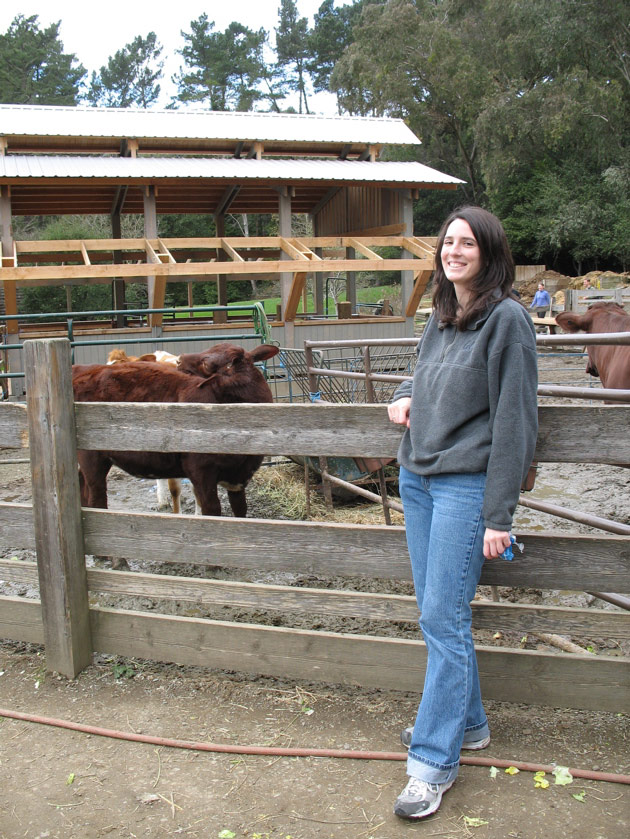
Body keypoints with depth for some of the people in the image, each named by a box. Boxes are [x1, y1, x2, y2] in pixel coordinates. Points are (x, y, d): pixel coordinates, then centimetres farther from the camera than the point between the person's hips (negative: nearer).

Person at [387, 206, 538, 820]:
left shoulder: (507, 318, -9)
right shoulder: (439, 318, 12)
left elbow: (514, 422, -12)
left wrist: (499, 516, -14)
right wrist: (406, 395, 7)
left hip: (466, 484, -7)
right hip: (416, 477, 7)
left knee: (443, 618, -5)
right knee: (437, 613, 13)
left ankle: (434, 759, 6)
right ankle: (466, 721, 31)